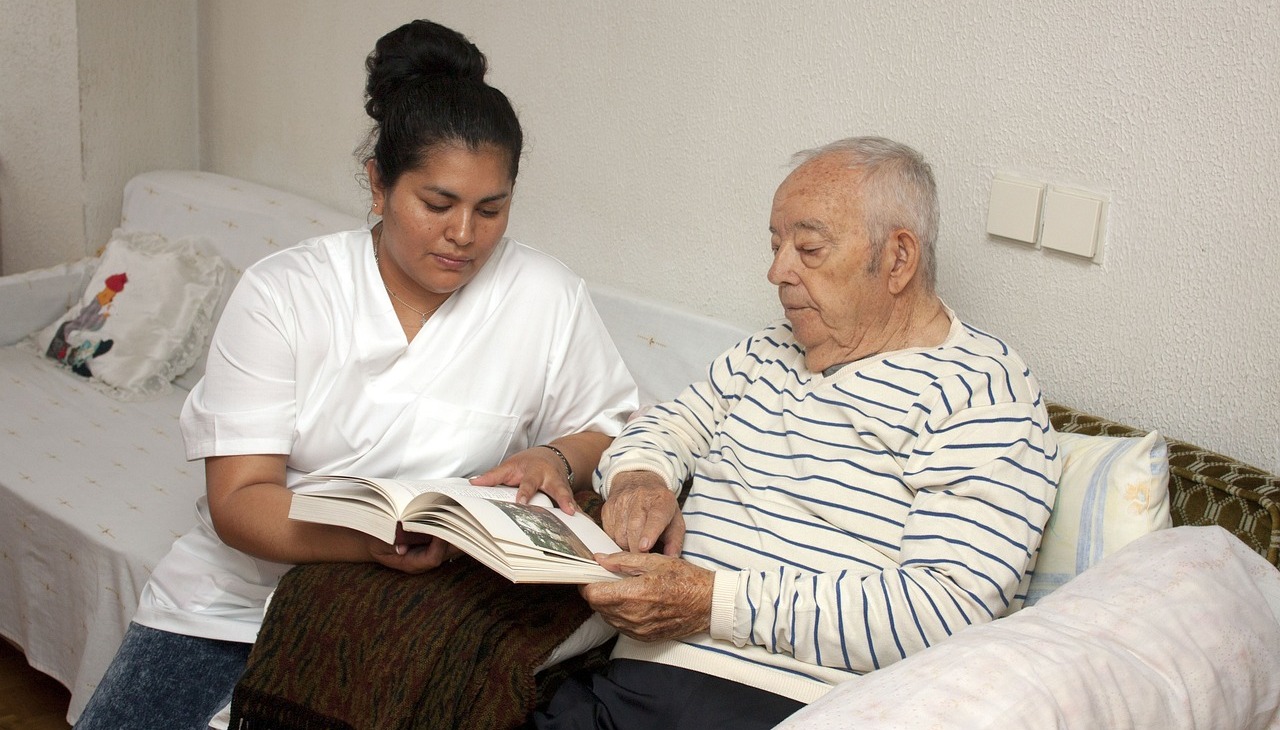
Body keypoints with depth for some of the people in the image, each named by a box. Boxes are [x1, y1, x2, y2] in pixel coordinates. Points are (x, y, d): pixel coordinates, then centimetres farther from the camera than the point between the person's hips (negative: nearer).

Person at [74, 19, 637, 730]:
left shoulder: (547, 299, -7)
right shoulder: (280, 292, -9)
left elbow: (611, 428, 8)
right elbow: (238, 501, -14)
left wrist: (557, 458, -16)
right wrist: (369, 538, -33)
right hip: (233, 598, 2)